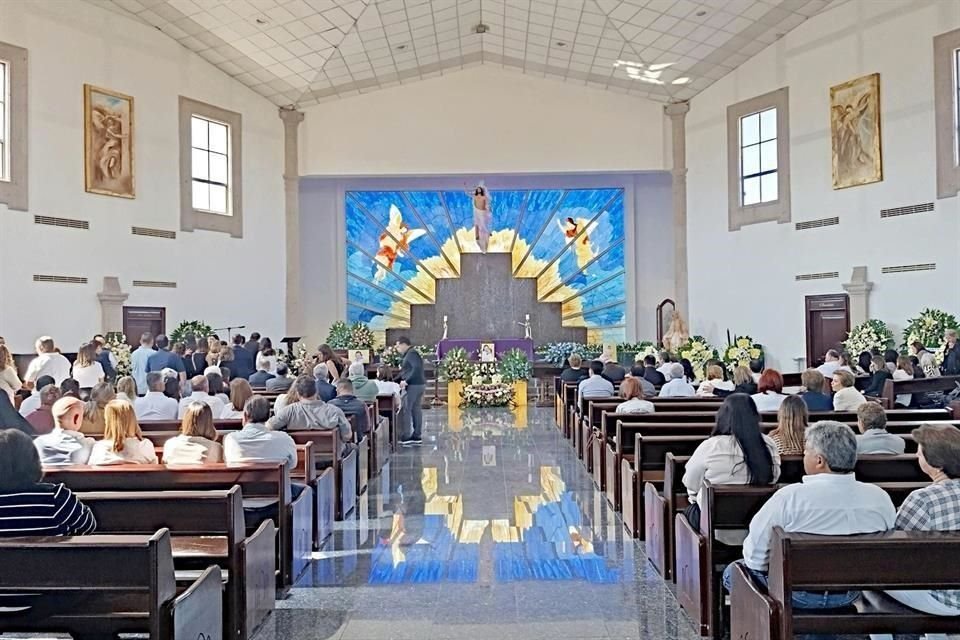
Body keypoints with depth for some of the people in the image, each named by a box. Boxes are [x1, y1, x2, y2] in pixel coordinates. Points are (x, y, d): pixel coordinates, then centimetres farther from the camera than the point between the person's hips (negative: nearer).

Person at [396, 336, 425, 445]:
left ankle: (405, 437, -6)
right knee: (416, 410, 11)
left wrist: (406, 380, -24)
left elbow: (417, 368, -25)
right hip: (419, 384, 10)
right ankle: (417, 436, 15)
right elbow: (405, 371, 23)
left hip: (413, 385, -10)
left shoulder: (411, 353, -12)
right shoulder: (410, 354, 20)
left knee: (405, 410, -7)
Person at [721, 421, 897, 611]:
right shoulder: (881, 498, -12)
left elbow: (755, 557, -16)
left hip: (797, 595, -5)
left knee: (732, 572, 19)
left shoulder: (790, 497, -24)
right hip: (850, 595, 5)